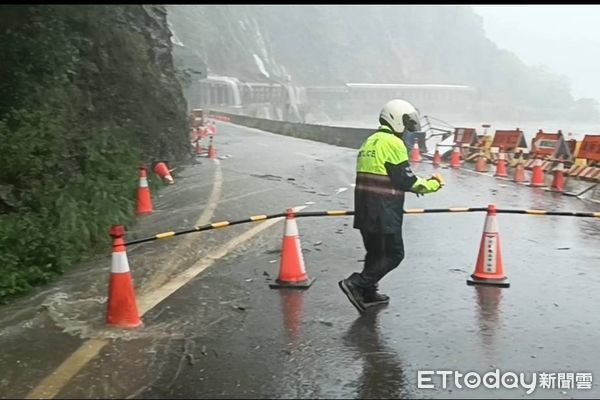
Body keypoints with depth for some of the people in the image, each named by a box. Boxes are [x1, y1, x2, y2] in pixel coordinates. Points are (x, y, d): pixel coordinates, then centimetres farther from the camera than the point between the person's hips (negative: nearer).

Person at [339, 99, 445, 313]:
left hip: (364, 210, 9)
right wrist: (431, 184, 2)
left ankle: (368, 294, 25)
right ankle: (356, 284, -7)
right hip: (384, 213, -9)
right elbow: (405, 180, -14)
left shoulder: (370, 142, 17)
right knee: (393, 254, 0)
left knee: (375, 252, 20)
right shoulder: (393, 143, -11)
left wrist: (422, 182, 16)